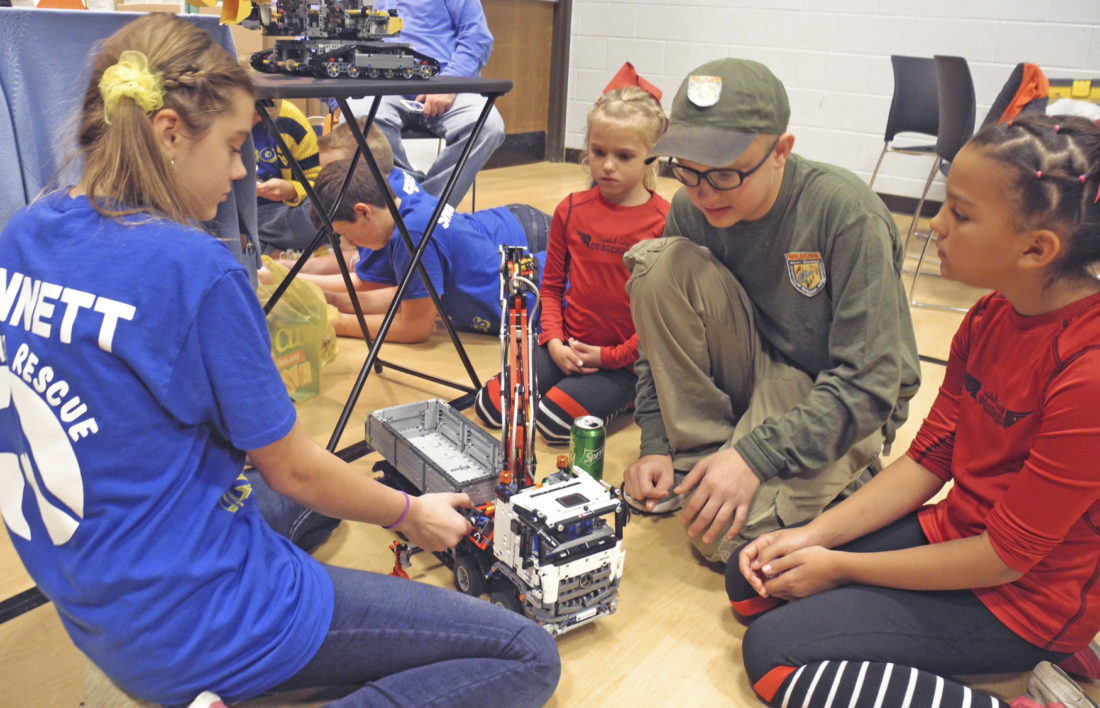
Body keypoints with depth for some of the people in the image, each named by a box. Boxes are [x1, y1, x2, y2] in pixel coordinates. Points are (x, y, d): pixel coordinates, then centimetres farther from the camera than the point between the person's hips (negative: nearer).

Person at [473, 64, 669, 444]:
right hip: (569, 348, 5)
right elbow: (551, 285, 11)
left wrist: (610, 356, -12)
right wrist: (555, 342, -5)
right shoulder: (571, 210, 4)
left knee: (555, 420, -22)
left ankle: (624, 396, 6)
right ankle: (576, 381, 13)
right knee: (490, 405, -8)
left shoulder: (665, 221, -11)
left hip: (624, 359, -5)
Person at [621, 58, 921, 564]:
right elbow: (666, 327, 0)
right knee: (662, 263, -20)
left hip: (838, 402, -4)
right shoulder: (691, 209, -10)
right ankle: (697, 456, -9)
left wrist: (754, 456, -30)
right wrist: (656, 444, -10)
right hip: (754, 371, 5)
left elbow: (869, 383, -24)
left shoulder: (847, 213, -25)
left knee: (725, 532, -28)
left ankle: (830, 480, 5)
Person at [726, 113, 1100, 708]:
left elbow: (1006, 557, -22)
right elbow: (927, 460, 2)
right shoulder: (990, 317, -2)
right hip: (952, 533, 8)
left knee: (775, 650, -16)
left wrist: (839, 566, -13)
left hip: (1025, 593, -8)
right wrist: (814, 536, -7)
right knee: (750, 580, 4)